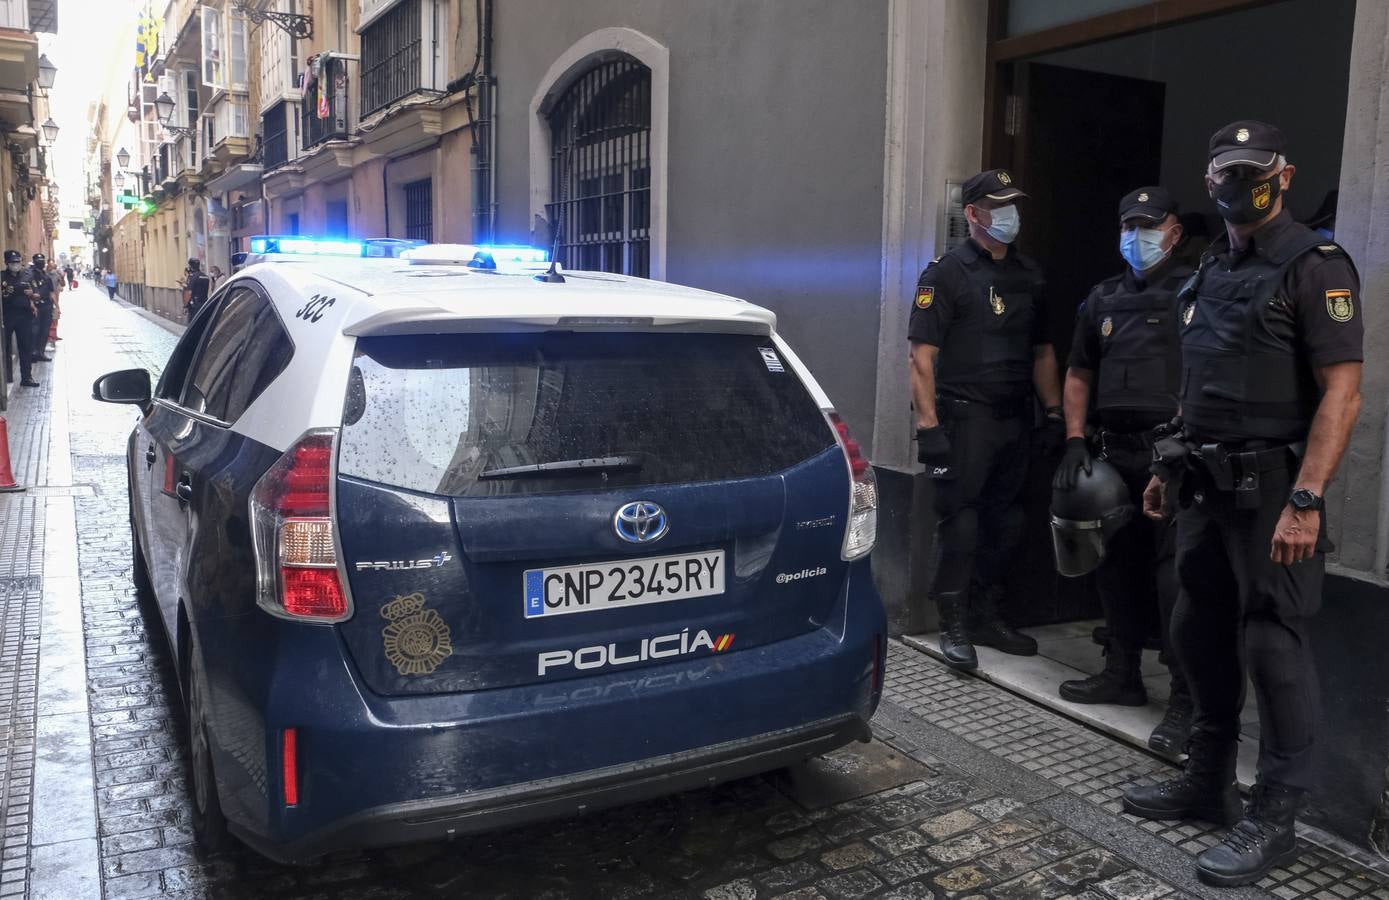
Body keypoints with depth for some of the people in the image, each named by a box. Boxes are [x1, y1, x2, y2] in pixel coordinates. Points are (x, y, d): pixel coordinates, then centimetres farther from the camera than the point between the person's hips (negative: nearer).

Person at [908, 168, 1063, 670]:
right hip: (965, 418, -6)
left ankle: (984, 616, 25)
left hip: (1016, 421, 6)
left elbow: (1042, 351, 21)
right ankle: (954, 626, 6)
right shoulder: (947, 273, -4)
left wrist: (1054, 412, 13)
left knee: (1006, 524, 11)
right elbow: (922, 355, -10)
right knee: (959, 524, -4)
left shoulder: (1029, 276, 15)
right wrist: (928, 424, -17)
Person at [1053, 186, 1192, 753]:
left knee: (1175, 574, -9)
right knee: (1117, 567, 13)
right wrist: (1075, 440, 11)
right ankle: (1122, 674, 27)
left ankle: (1187, 700, -2)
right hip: (1113, 451, 7)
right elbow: (1079, 374, 21)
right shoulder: (1103, 299, 18)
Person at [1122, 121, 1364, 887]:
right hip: (1208, 486, 8)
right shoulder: (1211, 270, 15)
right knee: (1200, 635, 14)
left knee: (1273, 648, -2)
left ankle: (1275, 817, 10)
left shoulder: (1314, 267, -9)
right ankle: (1208, 782, 28)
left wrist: (1306, 500, -24)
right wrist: (1169, 468, 18)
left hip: (1271, 488, -8)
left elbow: (1341, 394, -17)